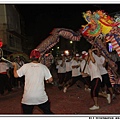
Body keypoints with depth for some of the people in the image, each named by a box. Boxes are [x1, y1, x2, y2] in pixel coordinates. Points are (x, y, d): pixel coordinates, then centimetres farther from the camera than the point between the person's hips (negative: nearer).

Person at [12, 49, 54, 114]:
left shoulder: (25, 66, -5)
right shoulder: (43, 67, -2)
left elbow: (16, 75, 2)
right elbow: (50, 79, -1)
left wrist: (15, 66, 20)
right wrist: (47, 81, 23)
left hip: (28, 97, 0)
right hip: (41, 96, 1)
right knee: (47, 111, 17)